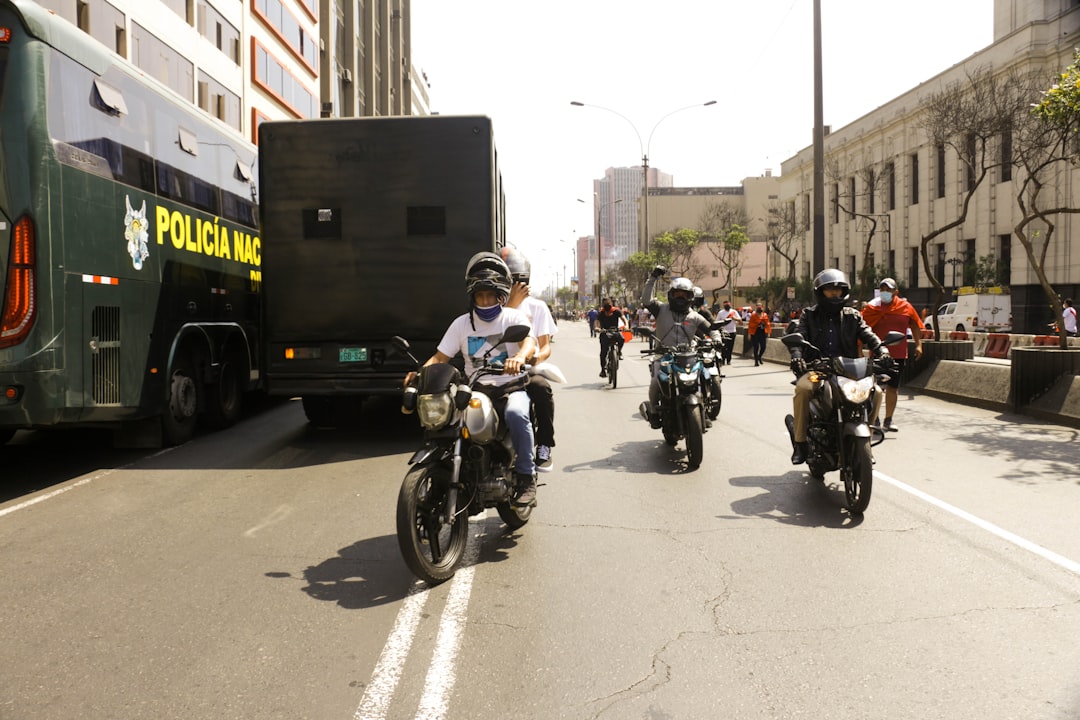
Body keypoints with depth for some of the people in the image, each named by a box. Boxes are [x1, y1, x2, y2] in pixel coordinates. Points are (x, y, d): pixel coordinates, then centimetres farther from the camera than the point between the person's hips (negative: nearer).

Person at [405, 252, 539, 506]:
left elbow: (529, 342, -21)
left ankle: (526, 476, -20)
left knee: (516, 414, -36)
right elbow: (440, 356, 4)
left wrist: (519, 357, -46)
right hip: (476, 390, 3)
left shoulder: (514, 317, -1)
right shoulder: (461, 324, 7)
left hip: (511, 387, -3)